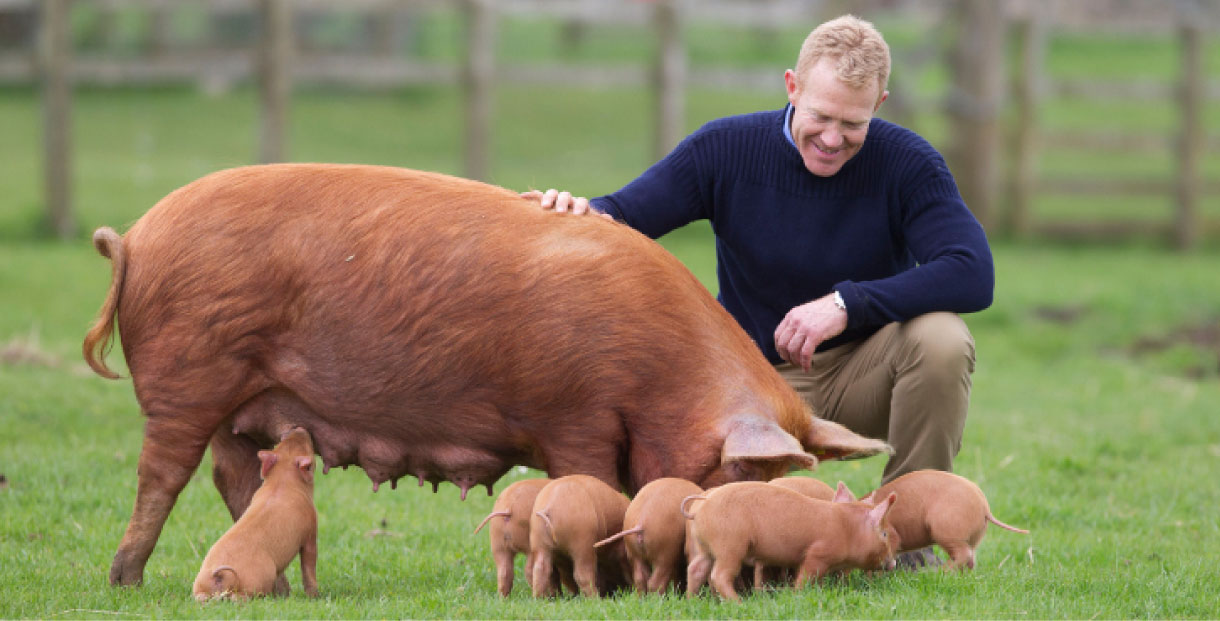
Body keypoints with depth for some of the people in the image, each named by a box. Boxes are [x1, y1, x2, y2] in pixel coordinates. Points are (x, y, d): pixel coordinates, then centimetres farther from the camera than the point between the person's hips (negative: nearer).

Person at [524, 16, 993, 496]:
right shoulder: (726, 149, -8)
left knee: (941, 340, -33)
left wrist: (847, 303, -35)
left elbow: (974, 276, -25)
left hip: (863, 379, 0)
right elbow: (622, 217, -10)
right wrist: (586, 215, -37)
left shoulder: (904, 162, -13)